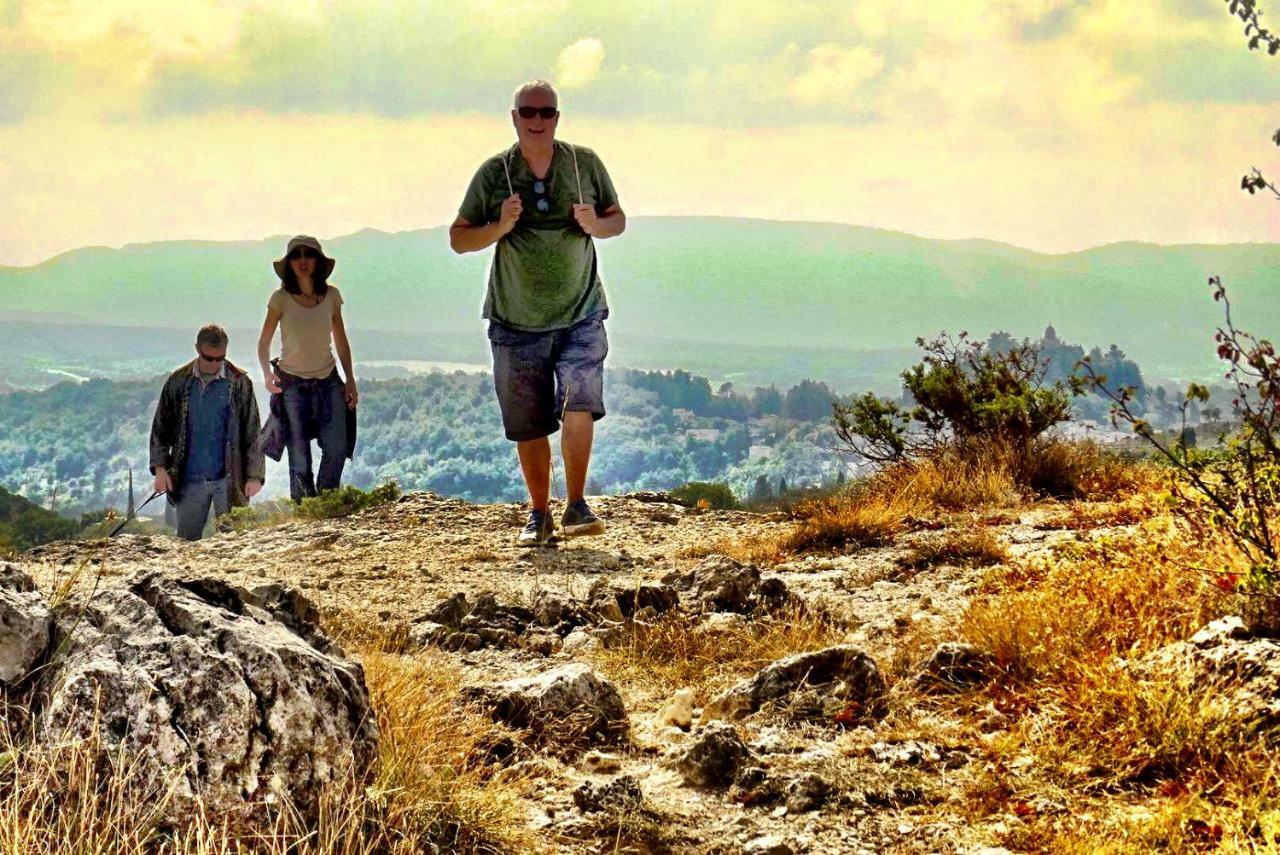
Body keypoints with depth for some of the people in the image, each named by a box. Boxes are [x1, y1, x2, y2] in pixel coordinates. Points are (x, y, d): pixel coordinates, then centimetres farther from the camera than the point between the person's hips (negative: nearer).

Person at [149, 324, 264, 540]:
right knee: (186, 540, 8)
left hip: (228, 480, -2)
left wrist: (254, 475, -5)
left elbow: (252, 432, 0)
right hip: (190, 480, 2)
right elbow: (160, 427, 7)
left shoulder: (240, 383, -2)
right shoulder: (178, 382, 2)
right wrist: (160, 468, -2)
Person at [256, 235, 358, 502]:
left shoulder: (331, 295, 1)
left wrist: (350, 380, 6)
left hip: (328, 380, 2)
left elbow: (341, 341, 10)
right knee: (299, 456, -1)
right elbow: (264, 342, 0)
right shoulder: (281, 298, -6)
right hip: (293, 383, -2)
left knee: (337, 448, -7)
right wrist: (267, 374, -17)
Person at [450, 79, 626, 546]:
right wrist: (500, 227, -17)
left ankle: (576, 507, -4)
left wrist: (595, 225, -12)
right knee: (529, 427, 6)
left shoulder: (585, 163, 1)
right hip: (517, 320, 0)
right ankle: (539, 515, 21)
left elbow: (618, 219, 11)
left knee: (579, 408, -18)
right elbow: (458, 238, 1)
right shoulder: (493, 173, -2)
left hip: (580, 315, 0)